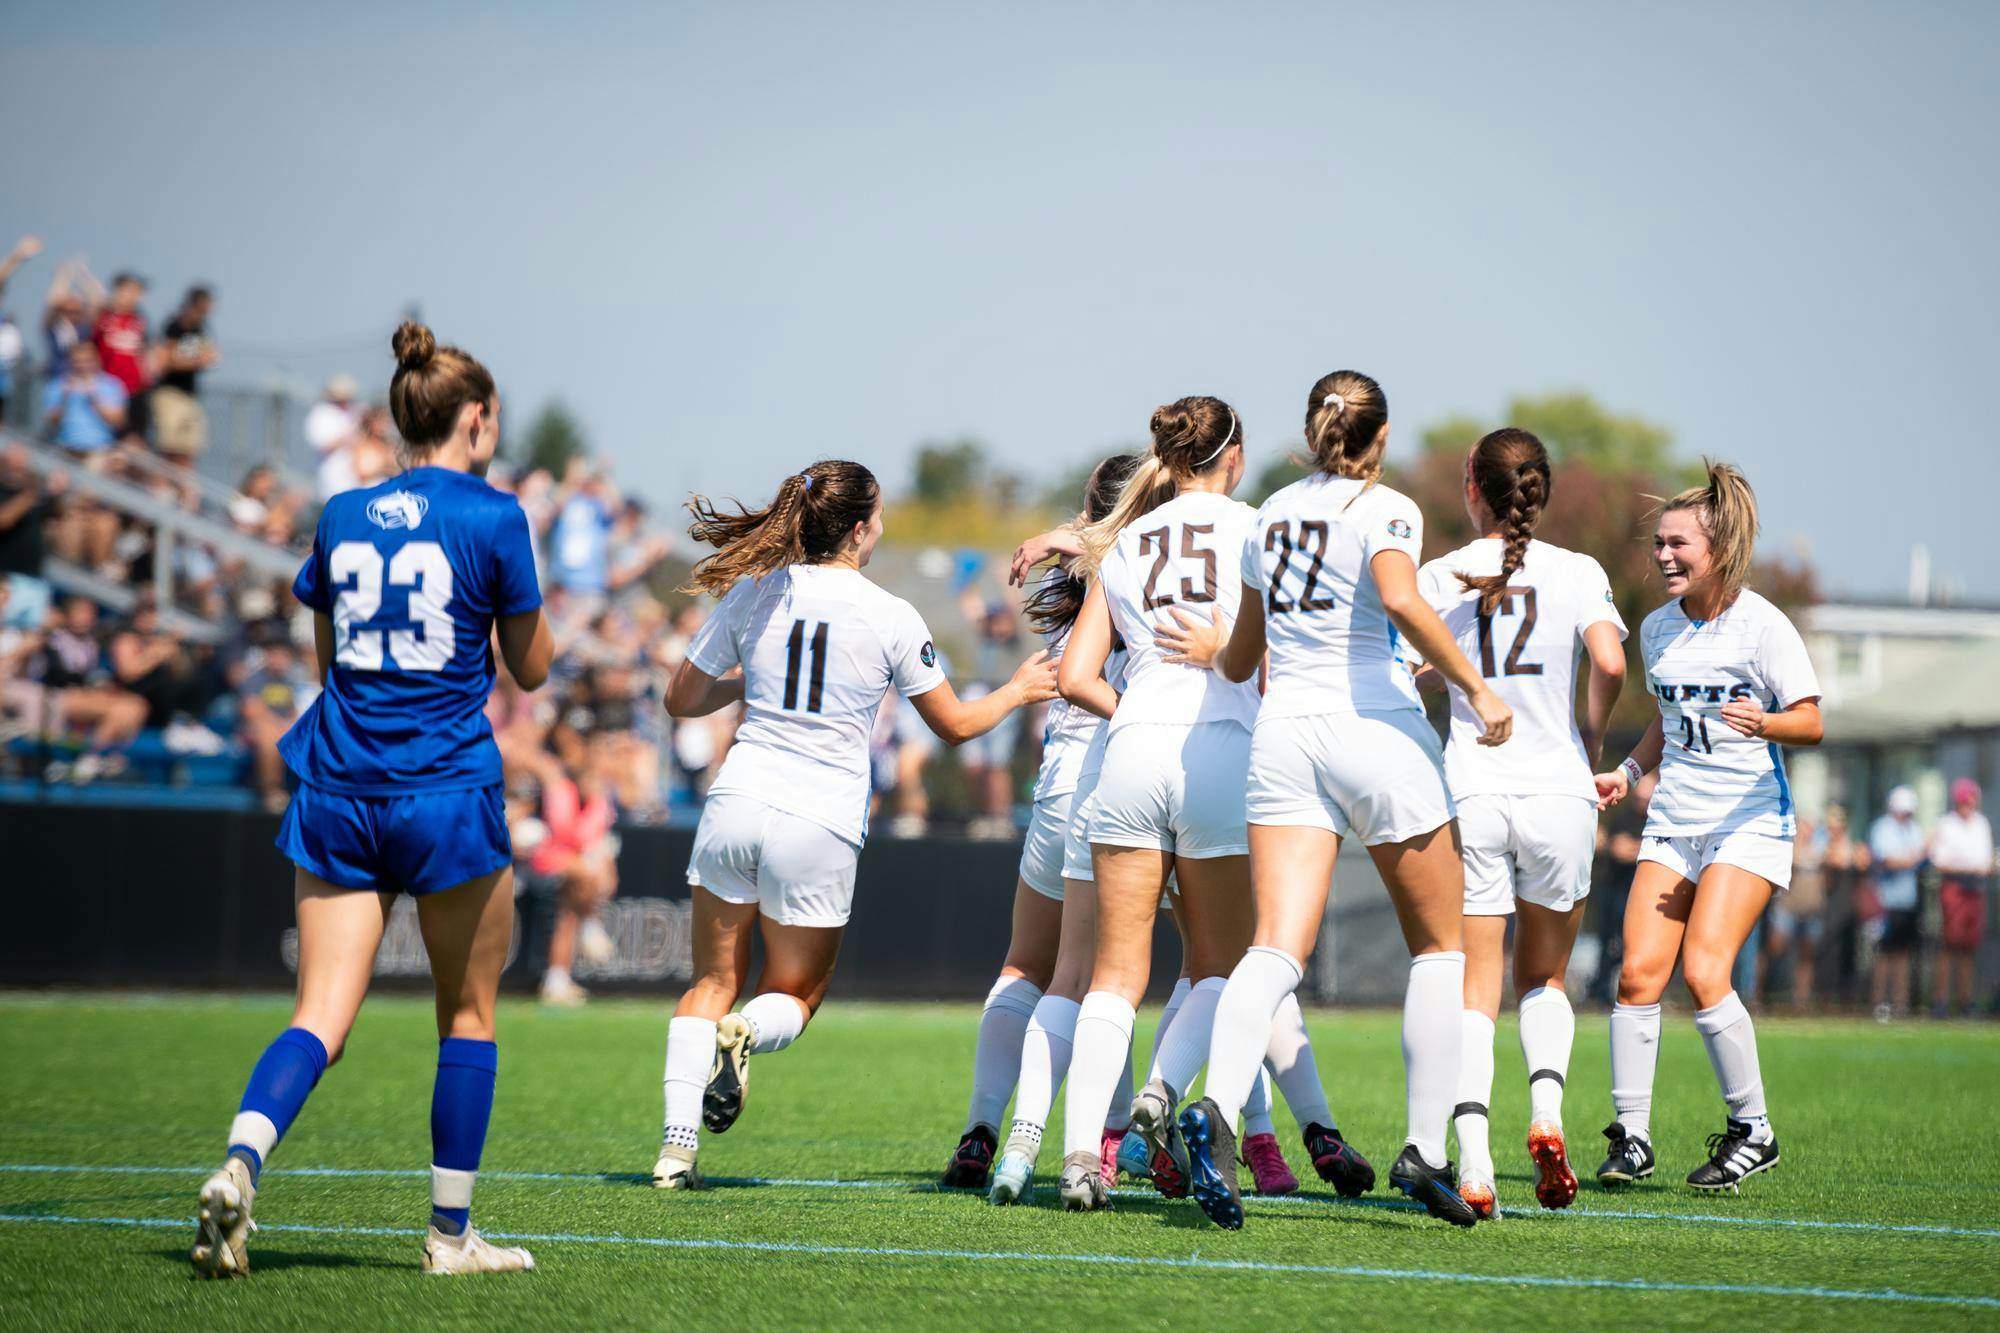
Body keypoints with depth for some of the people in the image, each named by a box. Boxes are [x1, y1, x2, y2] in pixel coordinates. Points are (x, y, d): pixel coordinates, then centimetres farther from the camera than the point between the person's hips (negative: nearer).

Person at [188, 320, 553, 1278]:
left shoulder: (341, 517, 9)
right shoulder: (492, 517, -5)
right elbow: (530, 667, 3)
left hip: (337, 796, 4)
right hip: (448, 792, -4)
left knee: (320, 1016, 0)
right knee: (467, 1016, 12)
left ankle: (239, 1163, -26)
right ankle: (451, 1234, 15)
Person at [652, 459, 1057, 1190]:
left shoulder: (753, 595, 3)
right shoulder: (891, 618, -4)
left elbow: (682, 699, 11)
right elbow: (955, 723, 8)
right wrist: (1019, 691, 26)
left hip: (736, 801, 2)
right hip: (818, 827, -2)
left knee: (712, 984, 13)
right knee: (794, 994, 16)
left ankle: (677, 1143, -6)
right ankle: (745, 1035, -20)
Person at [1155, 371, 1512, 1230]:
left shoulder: (1271, 515, 16)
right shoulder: (1383, 509, -2)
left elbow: (1241, 658, 25)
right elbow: (1400, 598, -23)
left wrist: (1212, 652, 48)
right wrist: (1474, 687, -15)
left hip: (1283, 733, 4)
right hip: (1377, 729, -4)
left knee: (1277, 948, -9)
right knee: (1441, 945, 11)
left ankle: (1217, 1107, -34)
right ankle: (1425, 1148, 6)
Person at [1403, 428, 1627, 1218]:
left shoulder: (1439, 577, 3)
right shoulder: (1577, 573, 1)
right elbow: (1609, 664, -13)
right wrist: (1590, 741, 4)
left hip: (1471, 796, 0)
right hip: (1556, 792, 0)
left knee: (1474, 992, 2)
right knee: (1545, 977, 20)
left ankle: (1473, 1166, -15)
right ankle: (1546, 1110, -5)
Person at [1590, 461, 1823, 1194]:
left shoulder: (1762, 625, -9)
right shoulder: (1658, 629, 9)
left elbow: (1811, 723, -10)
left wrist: (1764, 723, -30)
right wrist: (1628, 770, 9)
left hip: (1749, 821, -6)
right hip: (1674, 821, 6)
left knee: (1703, 972, -18)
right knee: (1639, 973, -7)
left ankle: (1751, 1130, -3)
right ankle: (1631, 1138, 1)